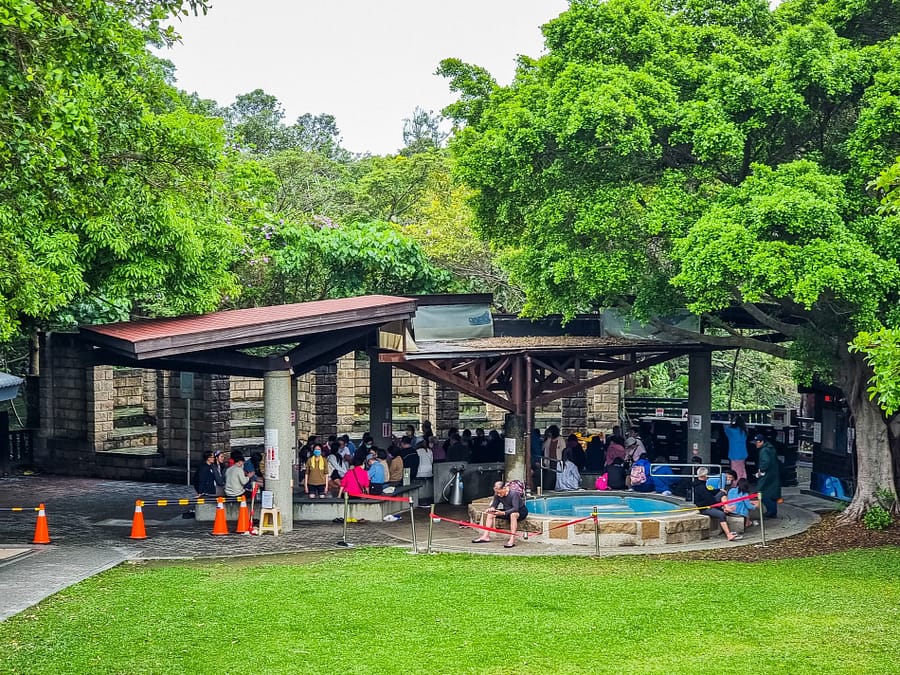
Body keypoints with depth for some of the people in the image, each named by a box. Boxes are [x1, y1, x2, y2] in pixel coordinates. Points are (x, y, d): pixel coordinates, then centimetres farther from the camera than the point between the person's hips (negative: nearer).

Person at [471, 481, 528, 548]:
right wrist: (491, 509, -27)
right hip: (507, 511, 7)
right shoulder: (497, 495, -8)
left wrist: (503, 513, -46)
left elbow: (515, 508, -35)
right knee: (490, 513, -3)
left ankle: (512, 540, -45)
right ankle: (486, 536, -4)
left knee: (513, 514, -41)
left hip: (520, 511, -7)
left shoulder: (514, 493, -28)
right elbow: (494, 505, -2)